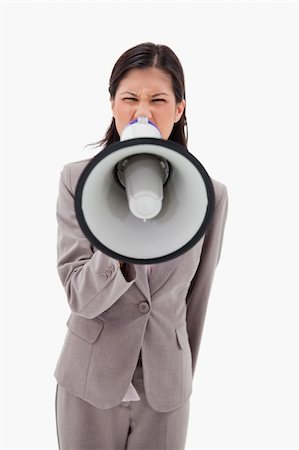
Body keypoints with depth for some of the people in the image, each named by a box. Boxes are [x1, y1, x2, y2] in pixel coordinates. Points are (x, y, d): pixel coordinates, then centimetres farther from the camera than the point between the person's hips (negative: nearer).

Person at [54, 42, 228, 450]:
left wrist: (184, 381, 11)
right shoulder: (79, 178, -11)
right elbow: (81, 297, -15)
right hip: (90, 384, 0)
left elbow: (196, 300, 2)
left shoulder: (210, 194, -8)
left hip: (166, 389, 1)